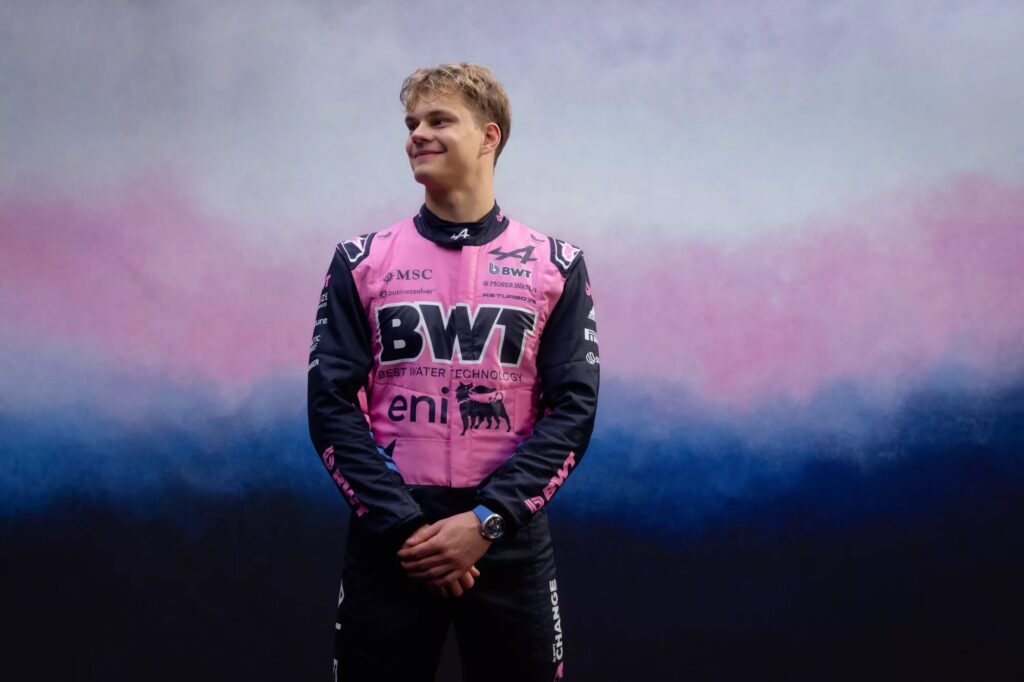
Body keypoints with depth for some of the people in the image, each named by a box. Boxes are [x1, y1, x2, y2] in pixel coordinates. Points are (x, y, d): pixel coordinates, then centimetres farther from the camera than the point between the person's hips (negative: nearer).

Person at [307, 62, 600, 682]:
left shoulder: (556, 265, 4)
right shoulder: (362, 261, 5)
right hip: (389, 539, 0)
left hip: (510, 541, 0)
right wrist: (404, 525, -11)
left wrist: (487, 520, -13)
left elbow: (573, 409, -2)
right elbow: (332, 406, -1)